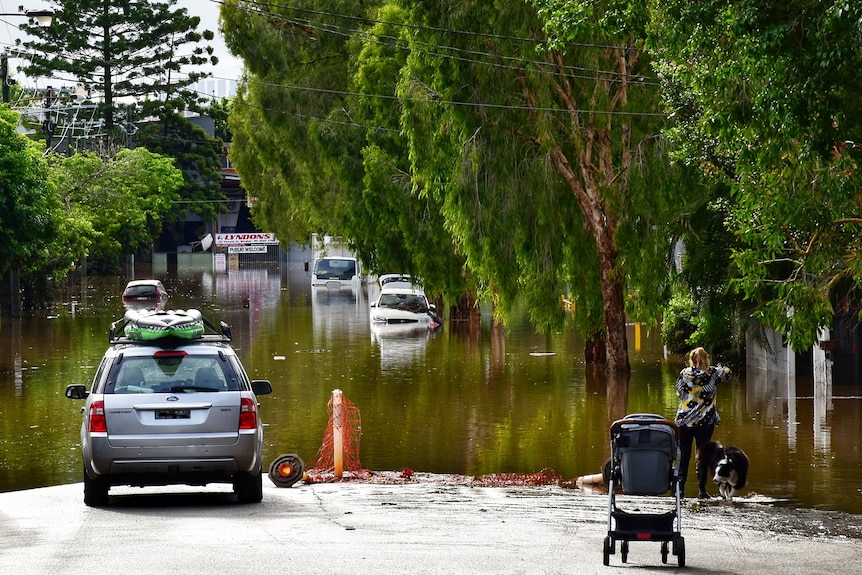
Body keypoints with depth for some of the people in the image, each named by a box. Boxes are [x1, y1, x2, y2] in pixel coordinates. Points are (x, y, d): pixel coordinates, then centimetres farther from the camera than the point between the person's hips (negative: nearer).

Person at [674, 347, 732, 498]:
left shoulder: (684, 374, -3)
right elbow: (727, 373, 17)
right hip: (705, 421, 0)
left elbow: (679, 391, 9)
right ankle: (702, 489, 4)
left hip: (684, 420, 0)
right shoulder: (712, 373, -2)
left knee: (684, 455, 6)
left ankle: (680, 487, 3)